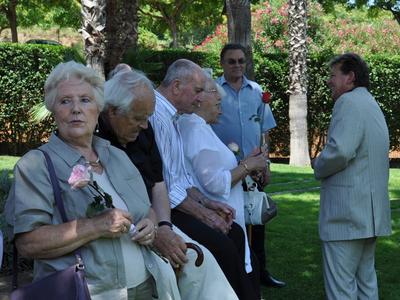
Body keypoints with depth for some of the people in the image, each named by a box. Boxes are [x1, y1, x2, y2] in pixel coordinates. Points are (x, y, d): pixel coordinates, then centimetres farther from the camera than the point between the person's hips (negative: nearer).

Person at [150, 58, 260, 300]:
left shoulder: (172, 116, 16)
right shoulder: (156, 116, -18)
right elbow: (161, 184, -22)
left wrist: (207, 202, 8)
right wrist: (202, 213, -13)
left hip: (173, 202, 11)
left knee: (234, 232, 3)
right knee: (221, 245, -20)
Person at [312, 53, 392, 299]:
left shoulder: (349, 101, -12)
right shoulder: (372, 105, 20)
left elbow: (340, 150, -25)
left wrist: (319, 168, -6)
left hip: (348, 210, -10)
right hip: (370, 211, 10)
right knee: (365, 278, 16)